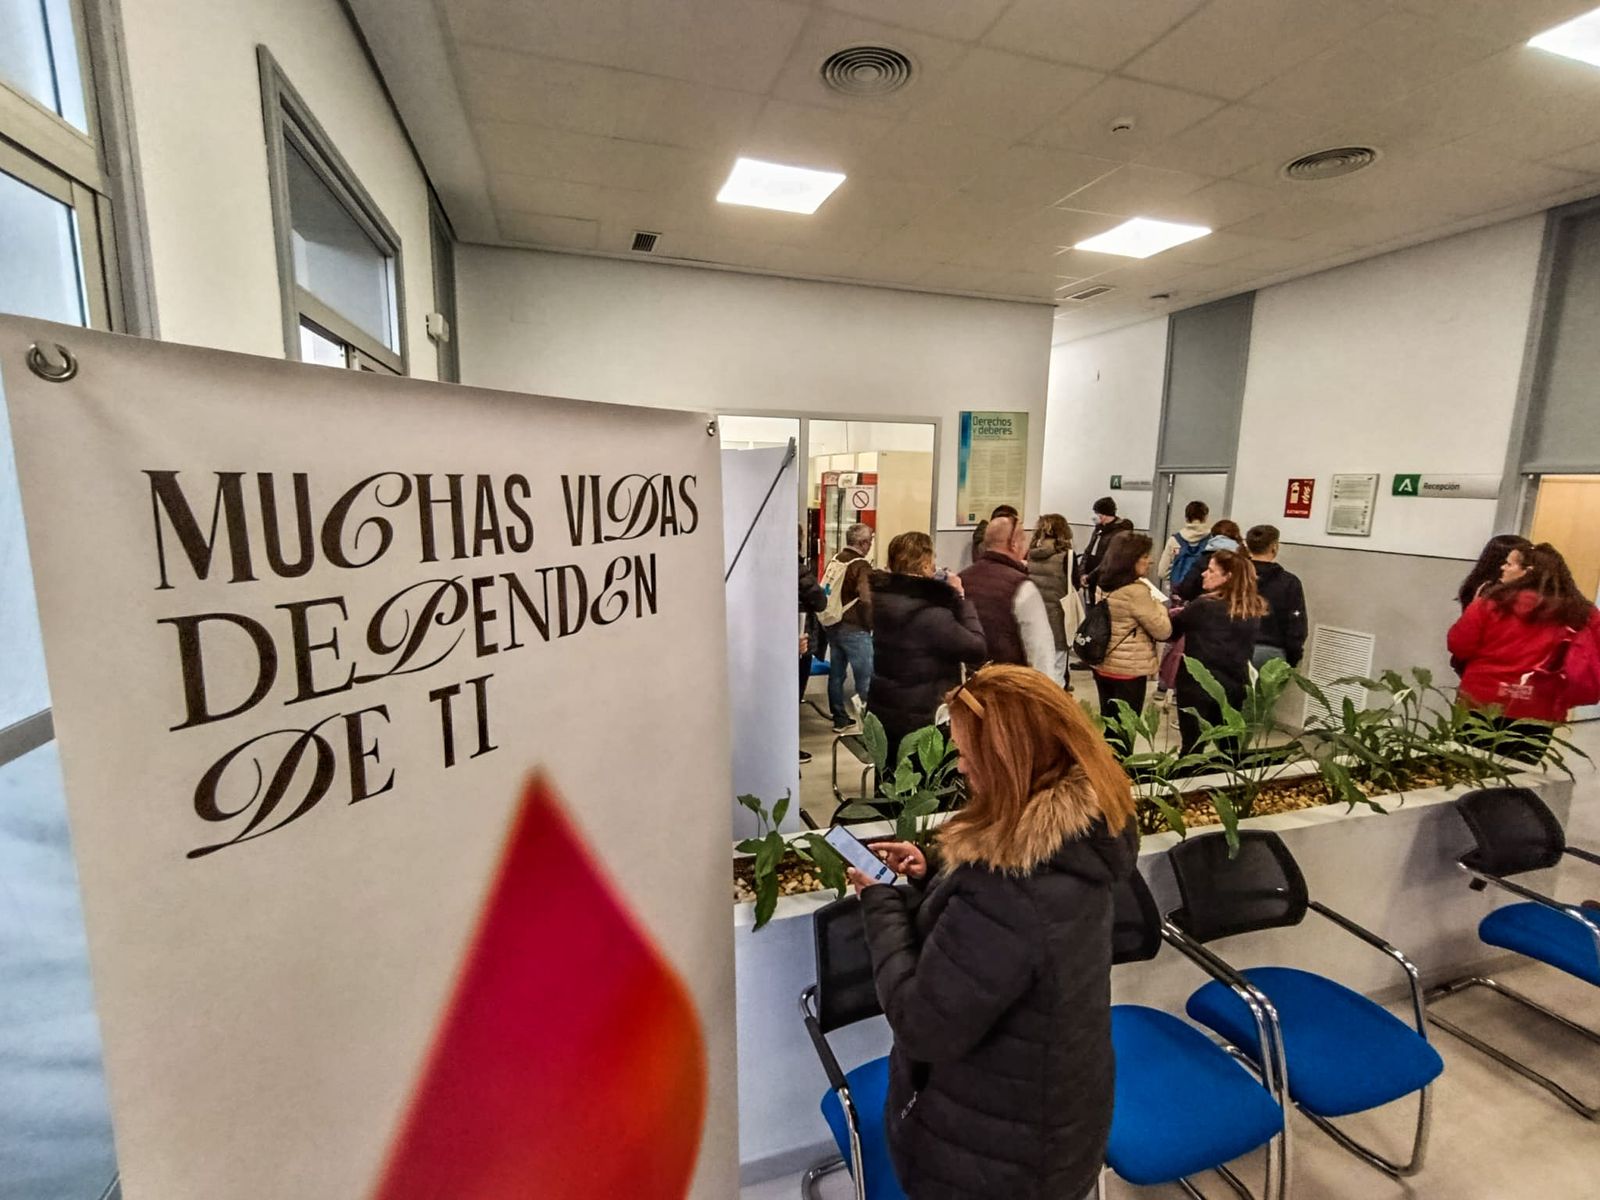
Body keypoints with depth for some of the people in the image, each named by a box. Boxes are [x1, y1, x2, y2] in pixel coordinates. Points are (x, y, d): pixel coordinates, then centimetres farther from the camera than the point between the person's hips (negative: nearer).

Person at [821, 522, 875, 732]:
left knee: (836, 674, 14)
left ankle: (840, 718, 24)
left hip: (832, 625, 8)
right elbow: (867, 599, -26)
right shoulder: (861, 566, -15)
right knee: (865, 677, 2)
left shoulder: (835, 561, 8)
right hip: (854, 629, -8)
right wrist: (871, 624, -13)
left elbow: (825, 591, 12)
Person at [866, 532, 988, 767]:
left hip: (882, 710, 7)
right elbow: (978, 649, -19)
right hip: (921, 719, -7)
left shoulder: (882, 597, -1)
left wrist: (950, 597, 2)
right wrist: (960, 598, -12)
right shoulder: (931, 614, -26)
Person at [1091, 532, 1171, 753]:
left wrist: (1153, 609, 13)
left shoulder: (1104, 585, 5)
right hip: (1129, 669, -8)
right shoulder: (1137, 591, -20)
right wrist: (1159, 607, 2)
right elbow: (1163, 631, -14)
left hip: (1102, 665, 8)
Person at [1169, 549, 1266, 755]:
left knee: (1192, 748, 4)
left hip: (1198, 685, -5)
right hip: (1234, 686, 6)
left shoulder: (1204, 606, -16)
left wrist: (1181, 615, 16)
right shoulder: (1253, 610, 1)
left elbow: (1169, 630, -5)